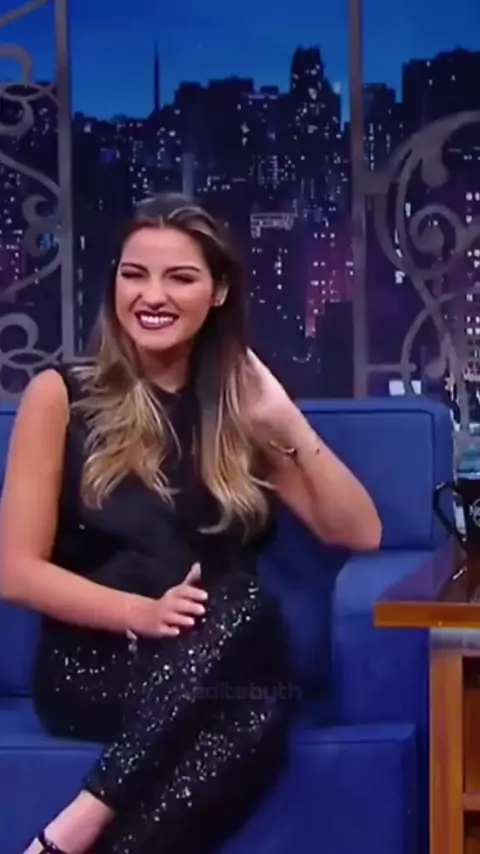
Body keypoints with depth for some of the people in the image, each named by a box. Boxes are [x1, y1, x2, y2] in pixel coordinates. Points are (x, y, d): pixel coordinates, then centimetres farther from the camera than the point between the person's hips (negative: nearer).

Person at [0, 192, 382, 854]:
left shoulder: (239, 403, 12)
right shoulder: (61, 395, 3)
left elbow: (360, 533, 6)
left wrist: (289, 423, -4)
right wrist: (141, 612, -18)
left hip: (217, 670, 2)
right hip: (95, 665, -2)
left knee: (258, 711, -35)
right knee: (241, 604, -34)